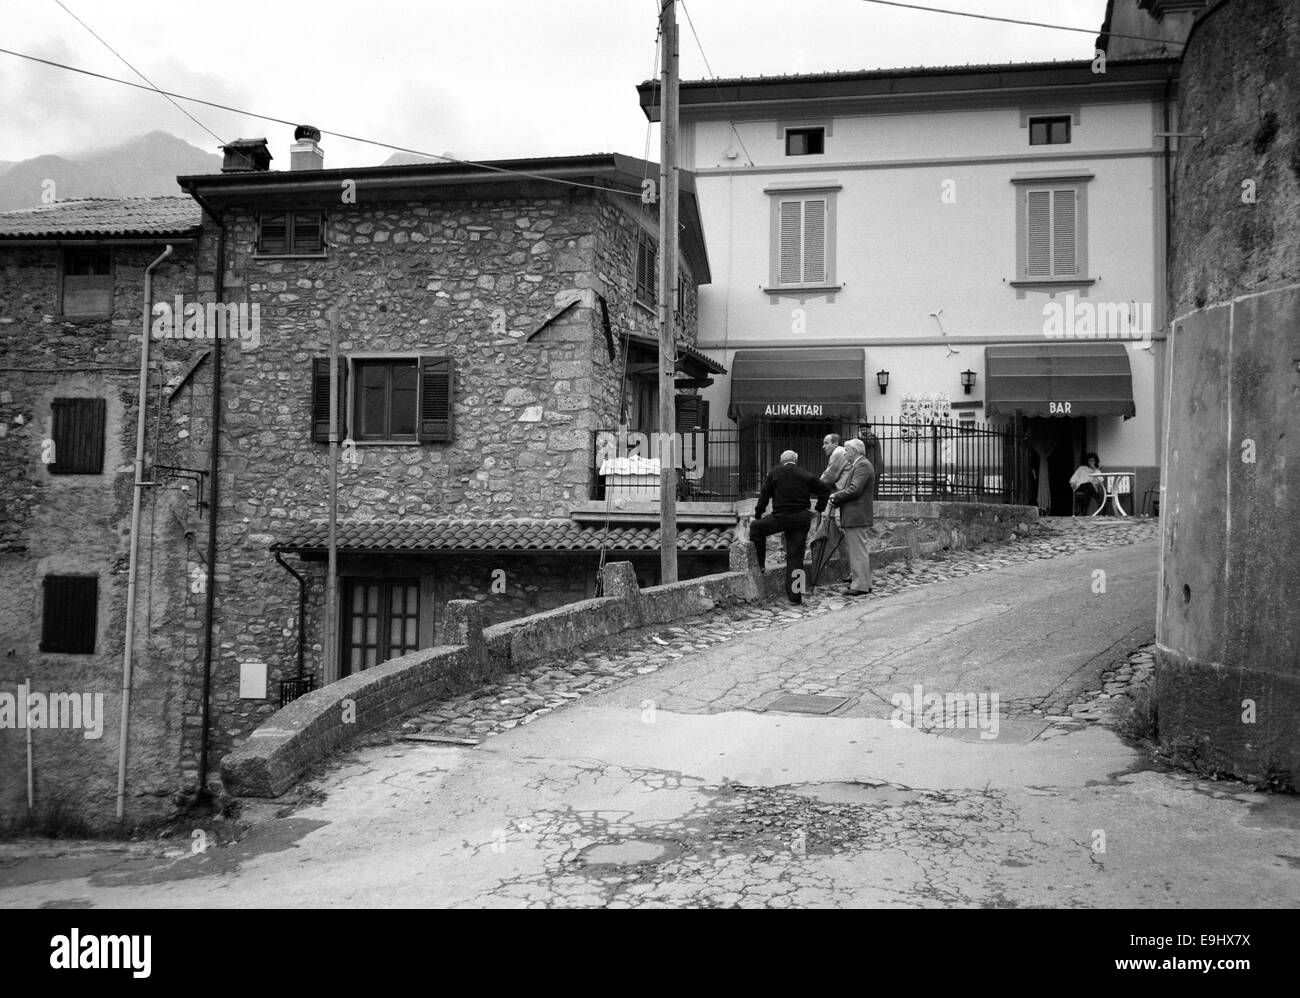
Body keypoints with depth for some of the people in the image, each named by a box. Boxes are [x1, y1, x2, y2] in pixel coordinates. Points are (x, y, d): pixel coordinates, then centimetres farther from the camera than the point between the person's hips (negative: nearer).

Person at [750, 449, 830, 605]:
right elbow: (825, 489, 5)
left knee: (756, 527, 23)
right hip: (802, 519, 3)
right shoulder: (806, 474, 7)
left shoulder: (774, 473, 1)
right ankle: (795, 596, 4)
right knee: (796, 556, 6)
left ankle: (760, 564, 17)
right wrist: (818, 510, 12)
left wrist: (758, 515, 11)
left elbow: (764, 495, 1)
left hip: (781, 518, -3)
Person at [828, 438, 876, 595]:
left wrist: (835, 497, -10)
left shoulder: (863, 465, -13)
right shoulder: (857, 465, 20)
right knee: (855, 551, 16)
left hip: (857, 517, -11)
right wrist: (835, 495, 2)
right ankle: (855, 578, 24)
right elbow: (850, 488, 20)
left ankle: (861, 586, -5)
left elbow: (854, 490, -21)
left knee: (859, 551, -7)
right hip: (853, 517, 11)